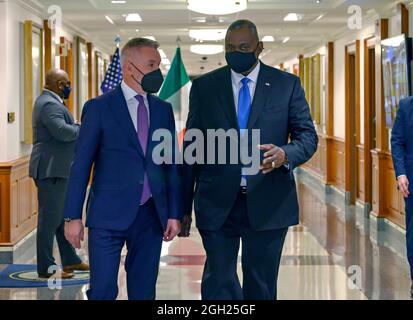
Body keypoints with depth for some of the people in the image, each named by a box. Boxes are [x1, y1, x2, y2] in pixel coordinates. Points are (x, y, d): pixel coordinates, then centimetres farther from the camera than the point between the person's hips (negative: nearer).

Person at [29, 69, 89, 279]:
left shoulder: (50, 102, 17)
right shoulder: (50, 104, -18)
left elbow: (65, 129, 21)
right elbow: (62, 131, -29)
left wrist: (78, 128, 6)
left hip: (57, 170, 11)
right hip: (50, 170, -11)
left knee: (62, 216, 17)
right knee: (50, 218, -6)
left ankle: (70, 260, 27)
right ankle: (46, 268, -1)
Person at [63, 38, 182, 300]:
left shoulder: (164, 109, 10)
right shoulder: (98, 108, -2)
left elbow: (171, 165, 12)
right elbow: (81, 165, -3)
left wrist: (175, 214, 7)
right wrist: (73, 216, -7)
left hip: (152, 215, 4)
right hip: (109, 216, -4)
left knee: (144, 291, 9)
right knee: (103, 290, -4)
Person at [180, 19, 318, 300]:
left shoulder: (287, 84, 3)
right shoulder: (204, 86, 5)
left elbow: (308, 136, 3)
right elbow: (191, 147, 7)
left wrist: (285, 155, -21)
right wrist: (184, 206, 4)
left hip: (268, 203, 0)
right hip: (218, 203, 0)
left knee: (261, 287, 10)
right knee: (218, 285, -1)